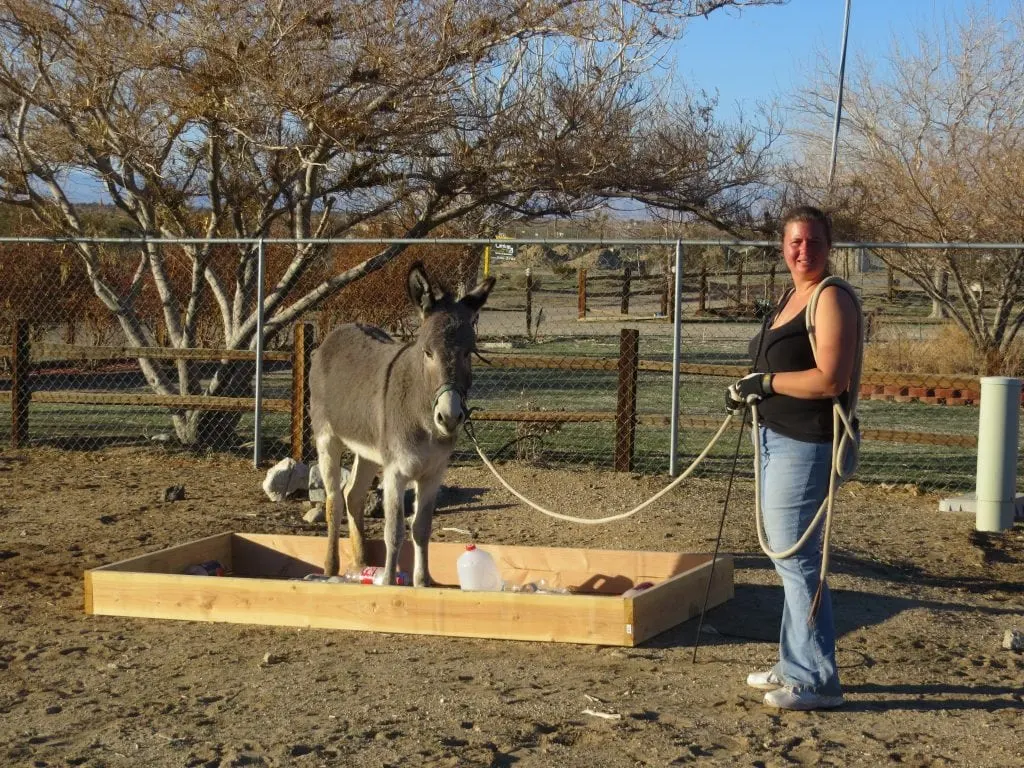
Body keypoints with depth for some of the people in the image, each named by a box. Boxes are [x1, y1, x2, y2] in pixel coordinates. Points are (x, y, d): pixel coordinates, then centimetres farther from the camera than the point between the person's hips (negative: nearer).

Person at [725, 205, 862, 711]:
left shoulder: (832, 299, -14)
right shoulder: (789, 298, 16)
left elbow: (829, 380, -23)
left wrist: (764, 381, -16)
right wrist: (750, 392, 9)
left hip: (806, 446, -10)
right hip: (777, 440, 10)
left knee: (796, 559, -7)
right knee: (788, 556, 16)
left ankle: (816, 681, 1)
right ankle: (794, 665, 27)